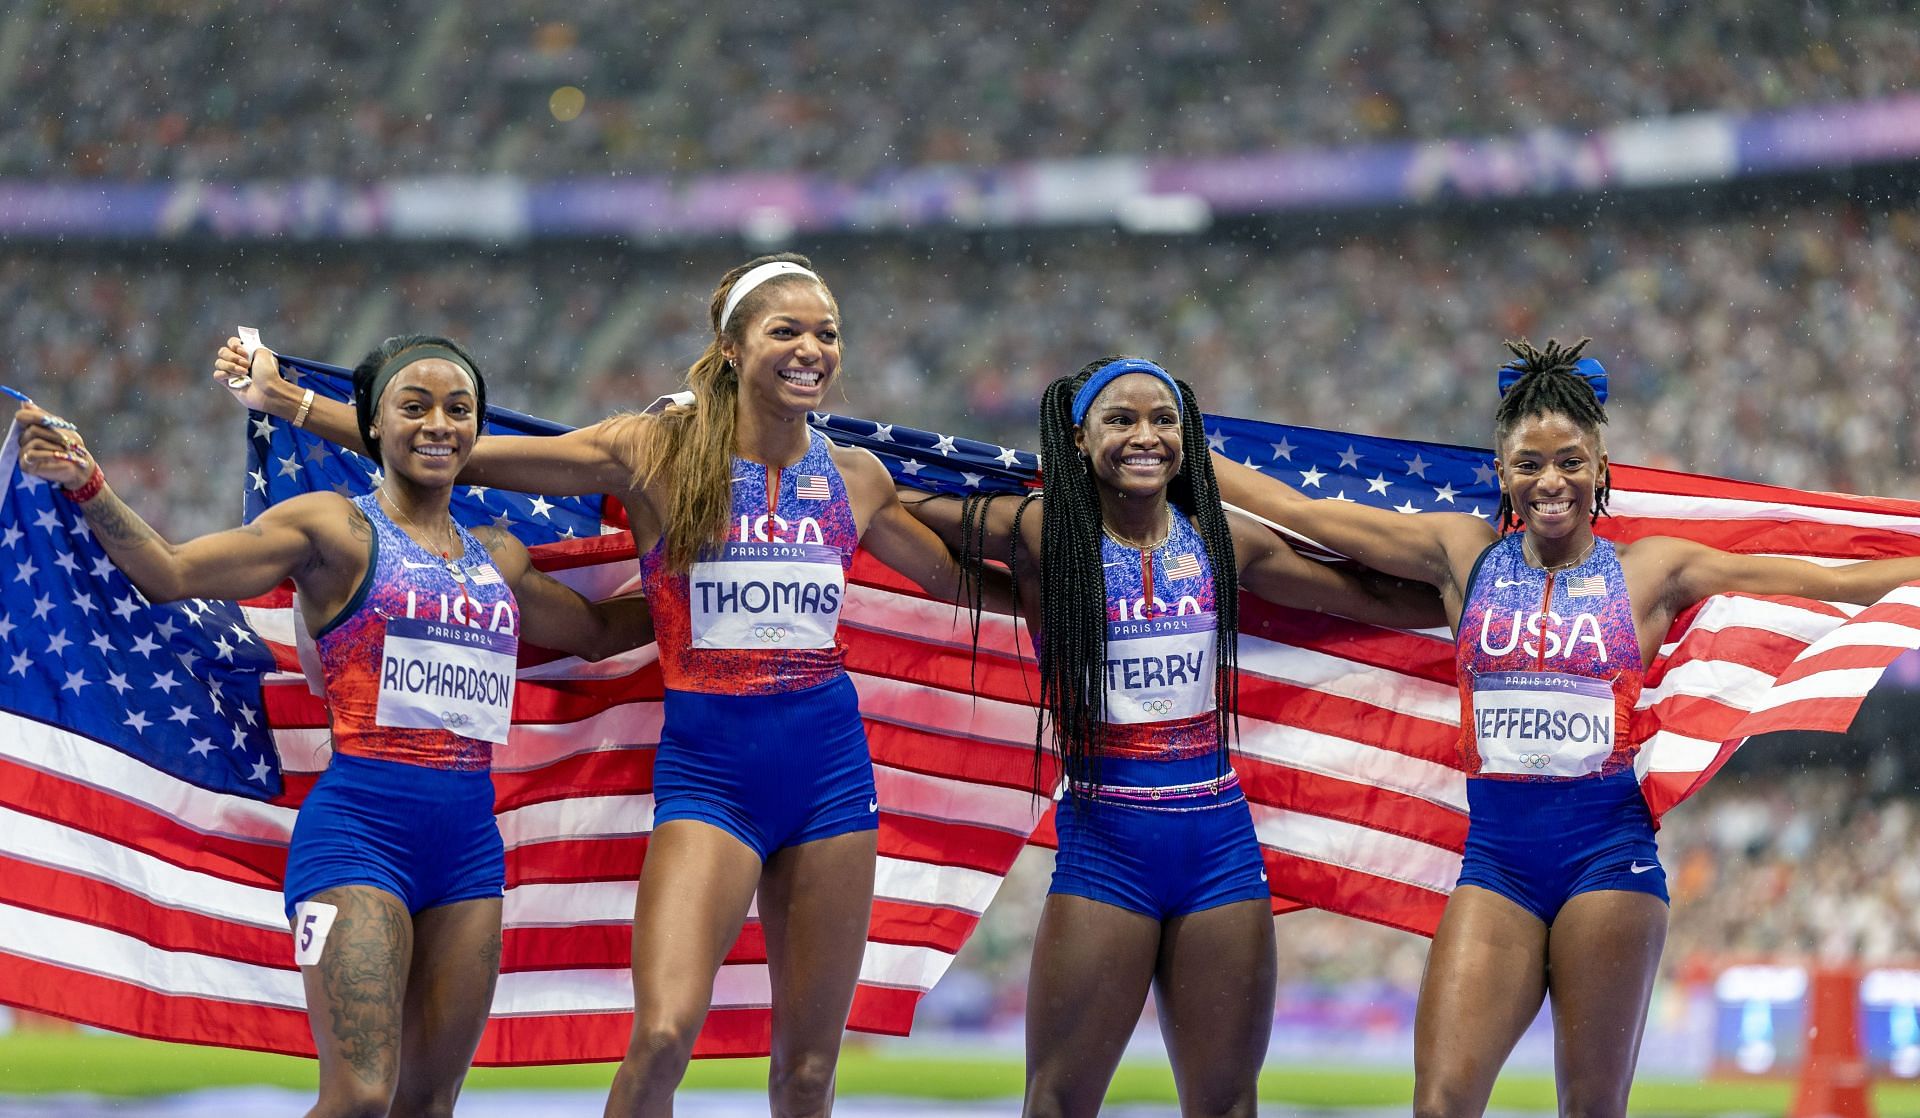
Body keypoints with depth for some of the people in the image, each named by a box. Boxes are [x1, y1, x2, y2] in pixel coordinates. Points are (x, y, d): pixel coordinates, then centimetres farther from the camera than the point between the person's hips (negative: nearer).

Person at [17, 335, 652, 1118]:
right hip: (361, 826, -6)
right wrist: (85, 486, -22)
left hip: (469, 840, 6)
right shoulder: (334, 529, 0)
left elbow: (595, 631, 35)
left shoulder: (497, 557, 17)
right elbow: (169, 573, -8)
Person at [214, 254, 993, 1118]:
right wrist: (283, 399, -6)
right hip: (706, 767, -3)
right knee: (663, 1034, -21)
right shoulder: (656, 453, -3)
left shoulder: (855, 479, 8)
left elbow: (958, 579, 26)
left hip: (831, 771, 3)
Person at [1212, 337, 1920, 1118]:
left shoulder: (1651, 571, 6)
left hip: (1608, 848, -1)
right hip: (1497, 856, 1)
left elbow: (1834, 582, 8)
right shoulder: (1464, 554, 10)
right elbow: (1294, 512, 12)